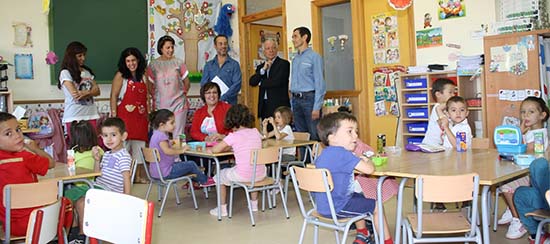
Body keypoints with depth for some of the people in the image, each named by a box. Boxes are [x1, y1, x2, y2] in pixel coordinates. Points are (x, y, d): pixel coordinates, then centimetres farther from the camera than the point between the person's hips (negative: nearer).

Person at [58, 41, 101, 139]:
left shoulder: (87, 71, 15)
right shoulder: (65, 73, -3)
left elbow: (97, 91, 5)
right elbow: (75, 95, -13)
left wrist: (85, 92, -14)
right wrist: (90, 91, 0)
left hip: (91, 115, 5)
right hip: (74, 116, -5)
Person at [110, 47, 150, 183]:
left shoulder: (143, 76, 12)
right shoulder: (120, 76, -2)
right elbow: (113, 96, -5)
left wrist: (149, 115, 12)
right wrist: (114, 116, -11)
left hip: (140, 116, 5)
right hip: (125, 115, -5)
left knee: (139, 145, 8)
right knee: (125, 143, -4)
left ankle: (138, 175, 17)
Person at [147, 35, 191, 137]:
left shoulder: (178, 62, 3)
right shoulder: (153, 65, 3)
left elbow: (187, 83, 10)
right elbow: (150, 86, 8)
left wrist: (181, 94, 8)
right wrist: (156, 98, 3)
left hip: (178, 103, 0)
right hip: (160, 105, 0)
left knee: (178, 135, 1)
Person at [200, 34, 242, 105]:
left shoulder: (234, 64, 2)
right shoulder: (208, 65, 11)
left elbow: (237, 85, -7)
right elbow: (203, 84, 4)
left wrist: (222, 98, -17)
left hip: (230, 104, -2)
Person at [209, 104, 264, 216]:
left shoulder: (234, 136, -11)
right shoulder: (255, 132, 5)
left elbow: (215, 150, -9)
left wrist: (228, 147, 11)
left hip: (243, 175, -5)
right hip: (260, 174, 5)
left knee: (219, 176, 22)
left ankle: (222, 209, 26)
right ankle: (254, 203, 46)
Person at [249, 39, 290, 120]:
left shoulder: (284, 64, -2)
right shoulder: (261, 67, 16)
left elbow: (277, 82, -14)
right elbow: (252, 82, 3)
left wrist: (261, 83, 1)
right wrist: (263, 69, -9)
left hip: (278, 106, -5)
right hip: (264, 106, 5)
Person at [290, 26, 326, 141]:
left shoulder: (314, 57, -5)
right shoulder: (295, 59, 15)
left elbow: (319, 83, -10)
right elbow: (293, 83, 14)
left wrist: (317, 107, -16)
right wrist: (292, 105, 8)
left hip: (309, 98, -6)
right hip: (296, 100, 7)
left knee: (315, 136, -4)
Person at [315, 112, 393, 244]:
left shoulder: (325, 154, 6)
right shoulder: (341, 154, -25)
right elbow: (369, 169, -26)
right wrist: (367, 161, -1)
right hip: (337, 208, -10)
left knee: (360, 198, 34)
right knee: (377, 206, 5)